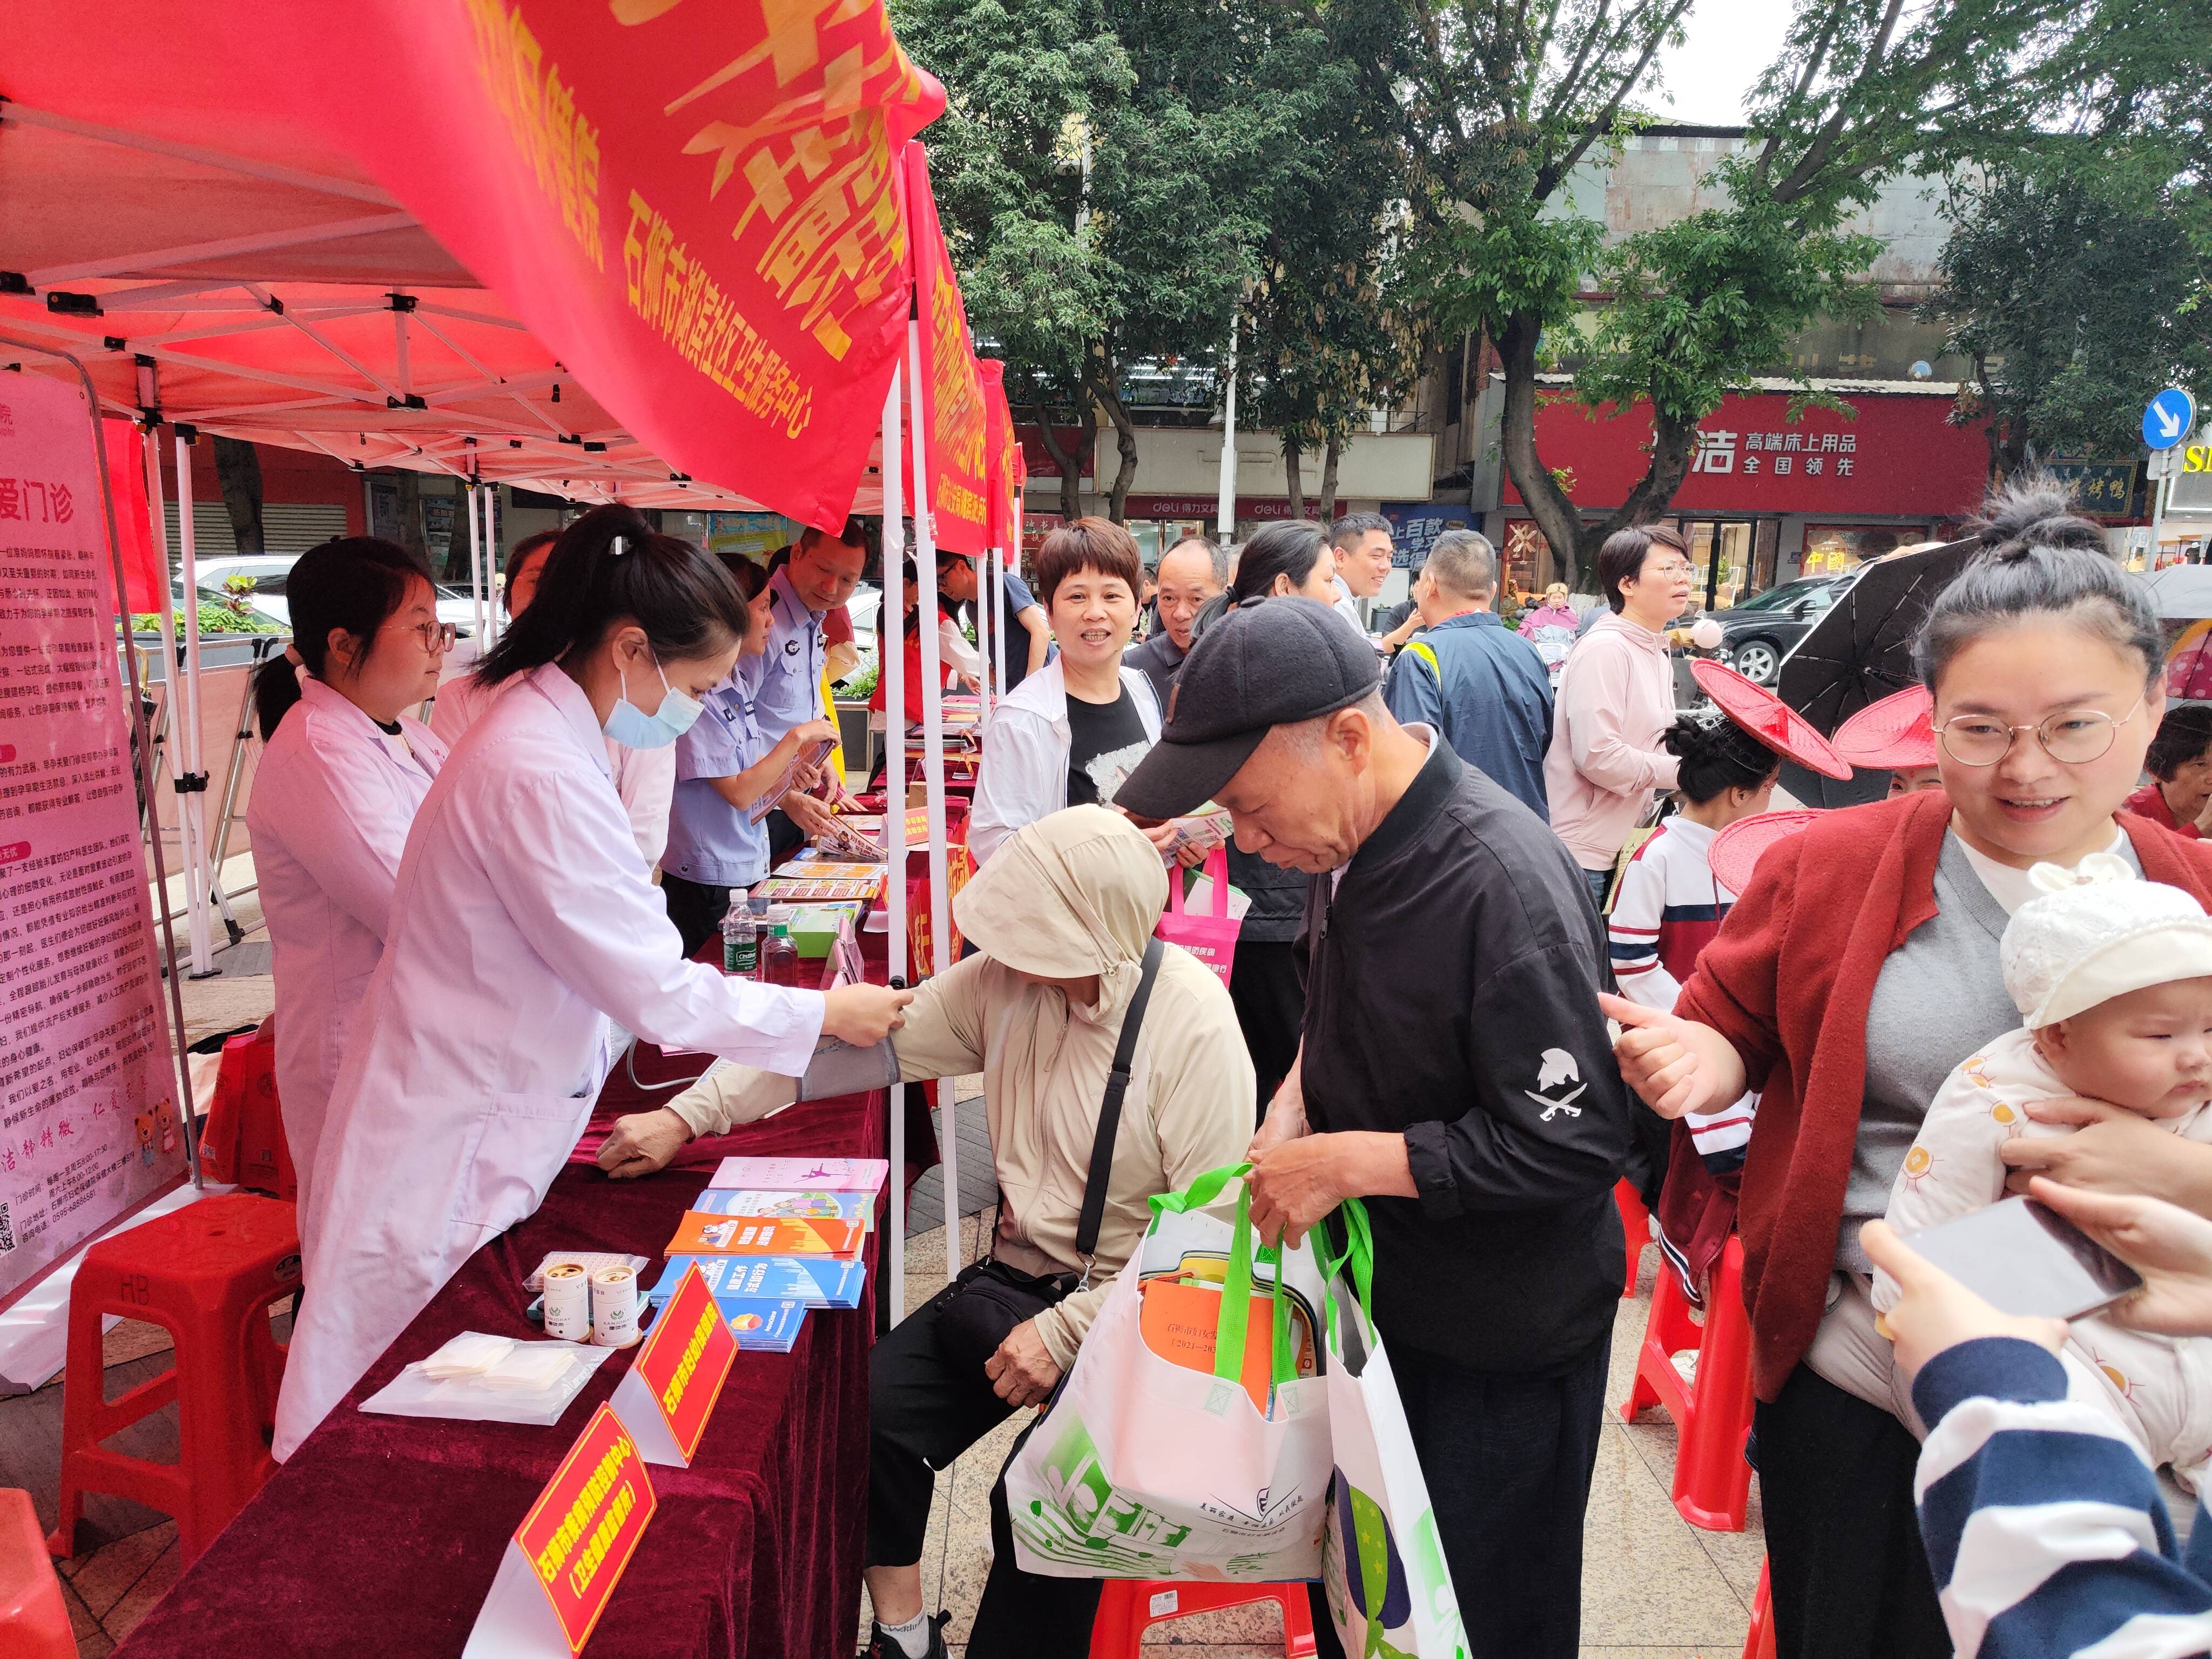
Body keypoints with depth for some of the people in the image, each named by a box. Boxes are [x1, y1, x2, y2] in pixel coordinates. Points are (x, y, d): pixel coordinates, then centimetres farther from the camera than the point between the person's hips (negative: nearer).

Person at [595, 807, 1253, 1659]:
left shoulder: (1194, 1026, -20)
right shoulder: (1005, 979, -5)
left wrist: (1067, 1331, -20)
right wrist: (687, 1115, -4)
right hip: (1013, 1278, 5)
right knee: (867, 1415, -12)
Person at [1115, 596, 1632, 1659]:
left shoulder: (1502, 883, -31)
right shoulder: (1349, 837, -4)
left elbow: (1575, 1142, -28)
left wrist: (1346, 1163, -25)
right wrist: (1296, 1100, -4)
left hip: (1502, 1338, -7)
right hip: (1382, 1290, 7)